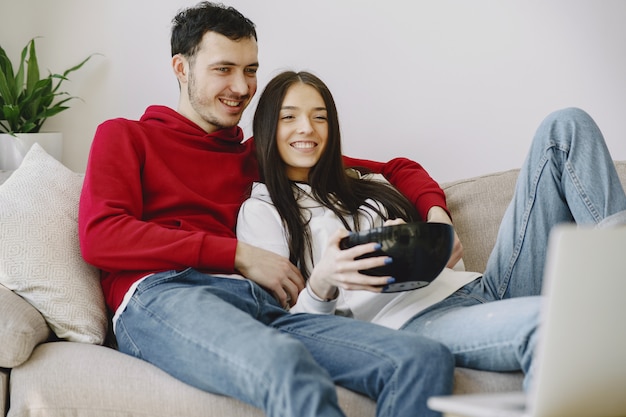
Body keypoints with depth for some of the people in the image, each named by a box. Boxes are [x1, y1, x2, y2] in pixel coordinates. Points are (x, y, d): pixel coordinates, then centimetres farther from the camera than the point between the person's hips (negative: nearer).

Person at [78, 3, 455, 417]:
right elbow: (99, 236, 2)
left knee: (426, 359, -23)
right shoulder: (125, 136, 22)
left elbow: (393, 169, 35)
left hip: (261, 305, 5)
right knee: (288, 367, -41)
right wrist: (239, 255, -2)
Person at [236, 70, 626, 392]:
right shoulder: (262, 210, 12)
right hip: (409, 320, -7)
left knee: (566, 128, -5)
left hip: (475, 289, 8)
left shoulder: (366, 187, 31)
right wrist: (321, 283, -20)